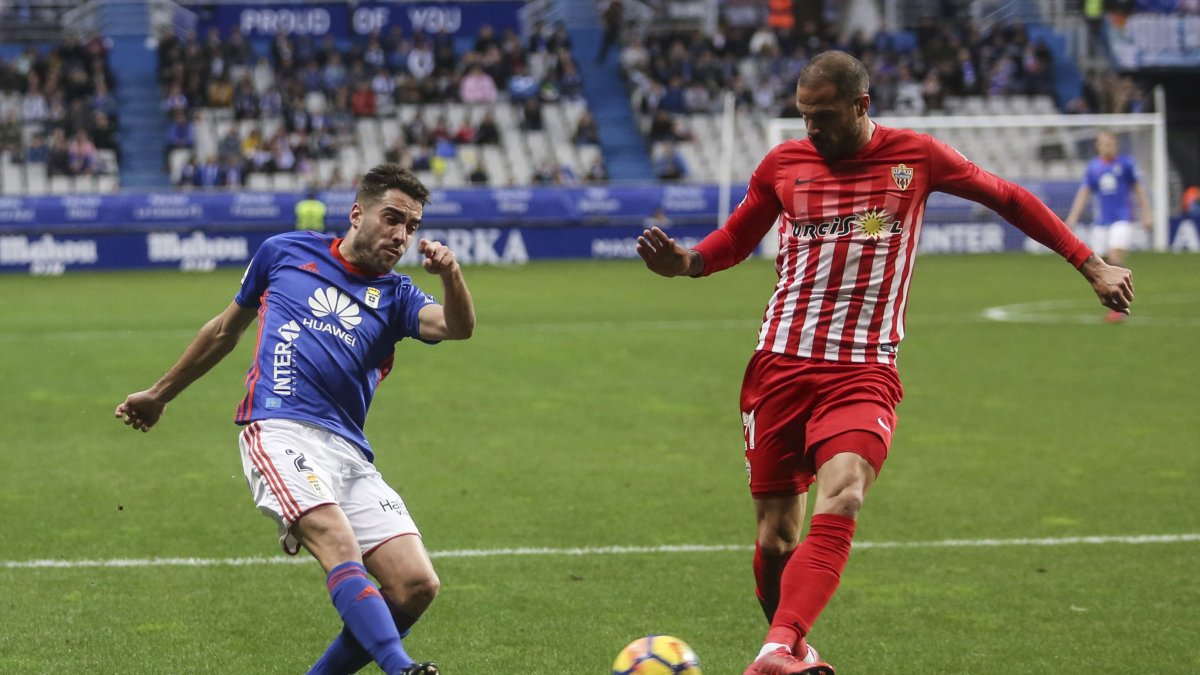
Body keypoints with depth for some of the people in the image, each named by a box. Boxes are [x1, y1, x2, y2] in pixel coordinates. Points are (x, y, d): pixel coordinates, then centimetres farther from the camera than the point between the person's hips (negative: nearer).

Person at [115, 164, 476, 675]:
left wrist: (450, 275, -24)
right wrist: (159, 394, 37)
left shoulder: (394, 295, 18)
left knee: (416, 585, -11)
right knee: (340, 546, -30)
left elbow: (457, 326, -3)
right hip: (279, 433, -4)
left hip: (350, 454, 4)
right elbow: (226, 330, 28)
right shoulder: (285, 252, 15)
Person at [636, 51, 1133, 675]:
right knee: (775, 534, 0)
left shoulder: (915, 156, 4)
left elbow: (1009, 200, 17)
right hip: (779, 366, 2)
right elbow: (736, 238, 23)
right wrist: (684, 263, 1)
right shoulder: (782, 164, 8)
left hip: (863, 372, -2)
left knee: (838, 503, -27)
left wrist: (1091, 266, 16)